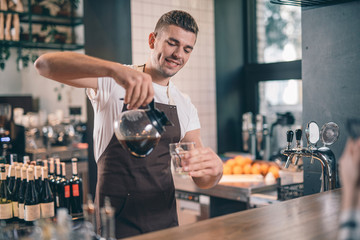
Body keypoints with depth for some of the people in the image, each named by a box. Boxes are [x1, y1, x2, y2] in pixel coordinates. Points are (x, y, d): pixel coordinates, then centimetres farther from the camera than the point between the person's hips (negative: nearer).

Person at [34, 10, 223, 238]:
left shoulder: (185, 106, 7)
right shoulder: (112, 82, -7)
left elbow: (202, 180, 3)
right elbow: (45, 64, -23)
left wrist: (214, 168, -23)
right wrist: (114, 69, -38)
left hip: (166, 220, 5)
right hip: (117, 220, -5)